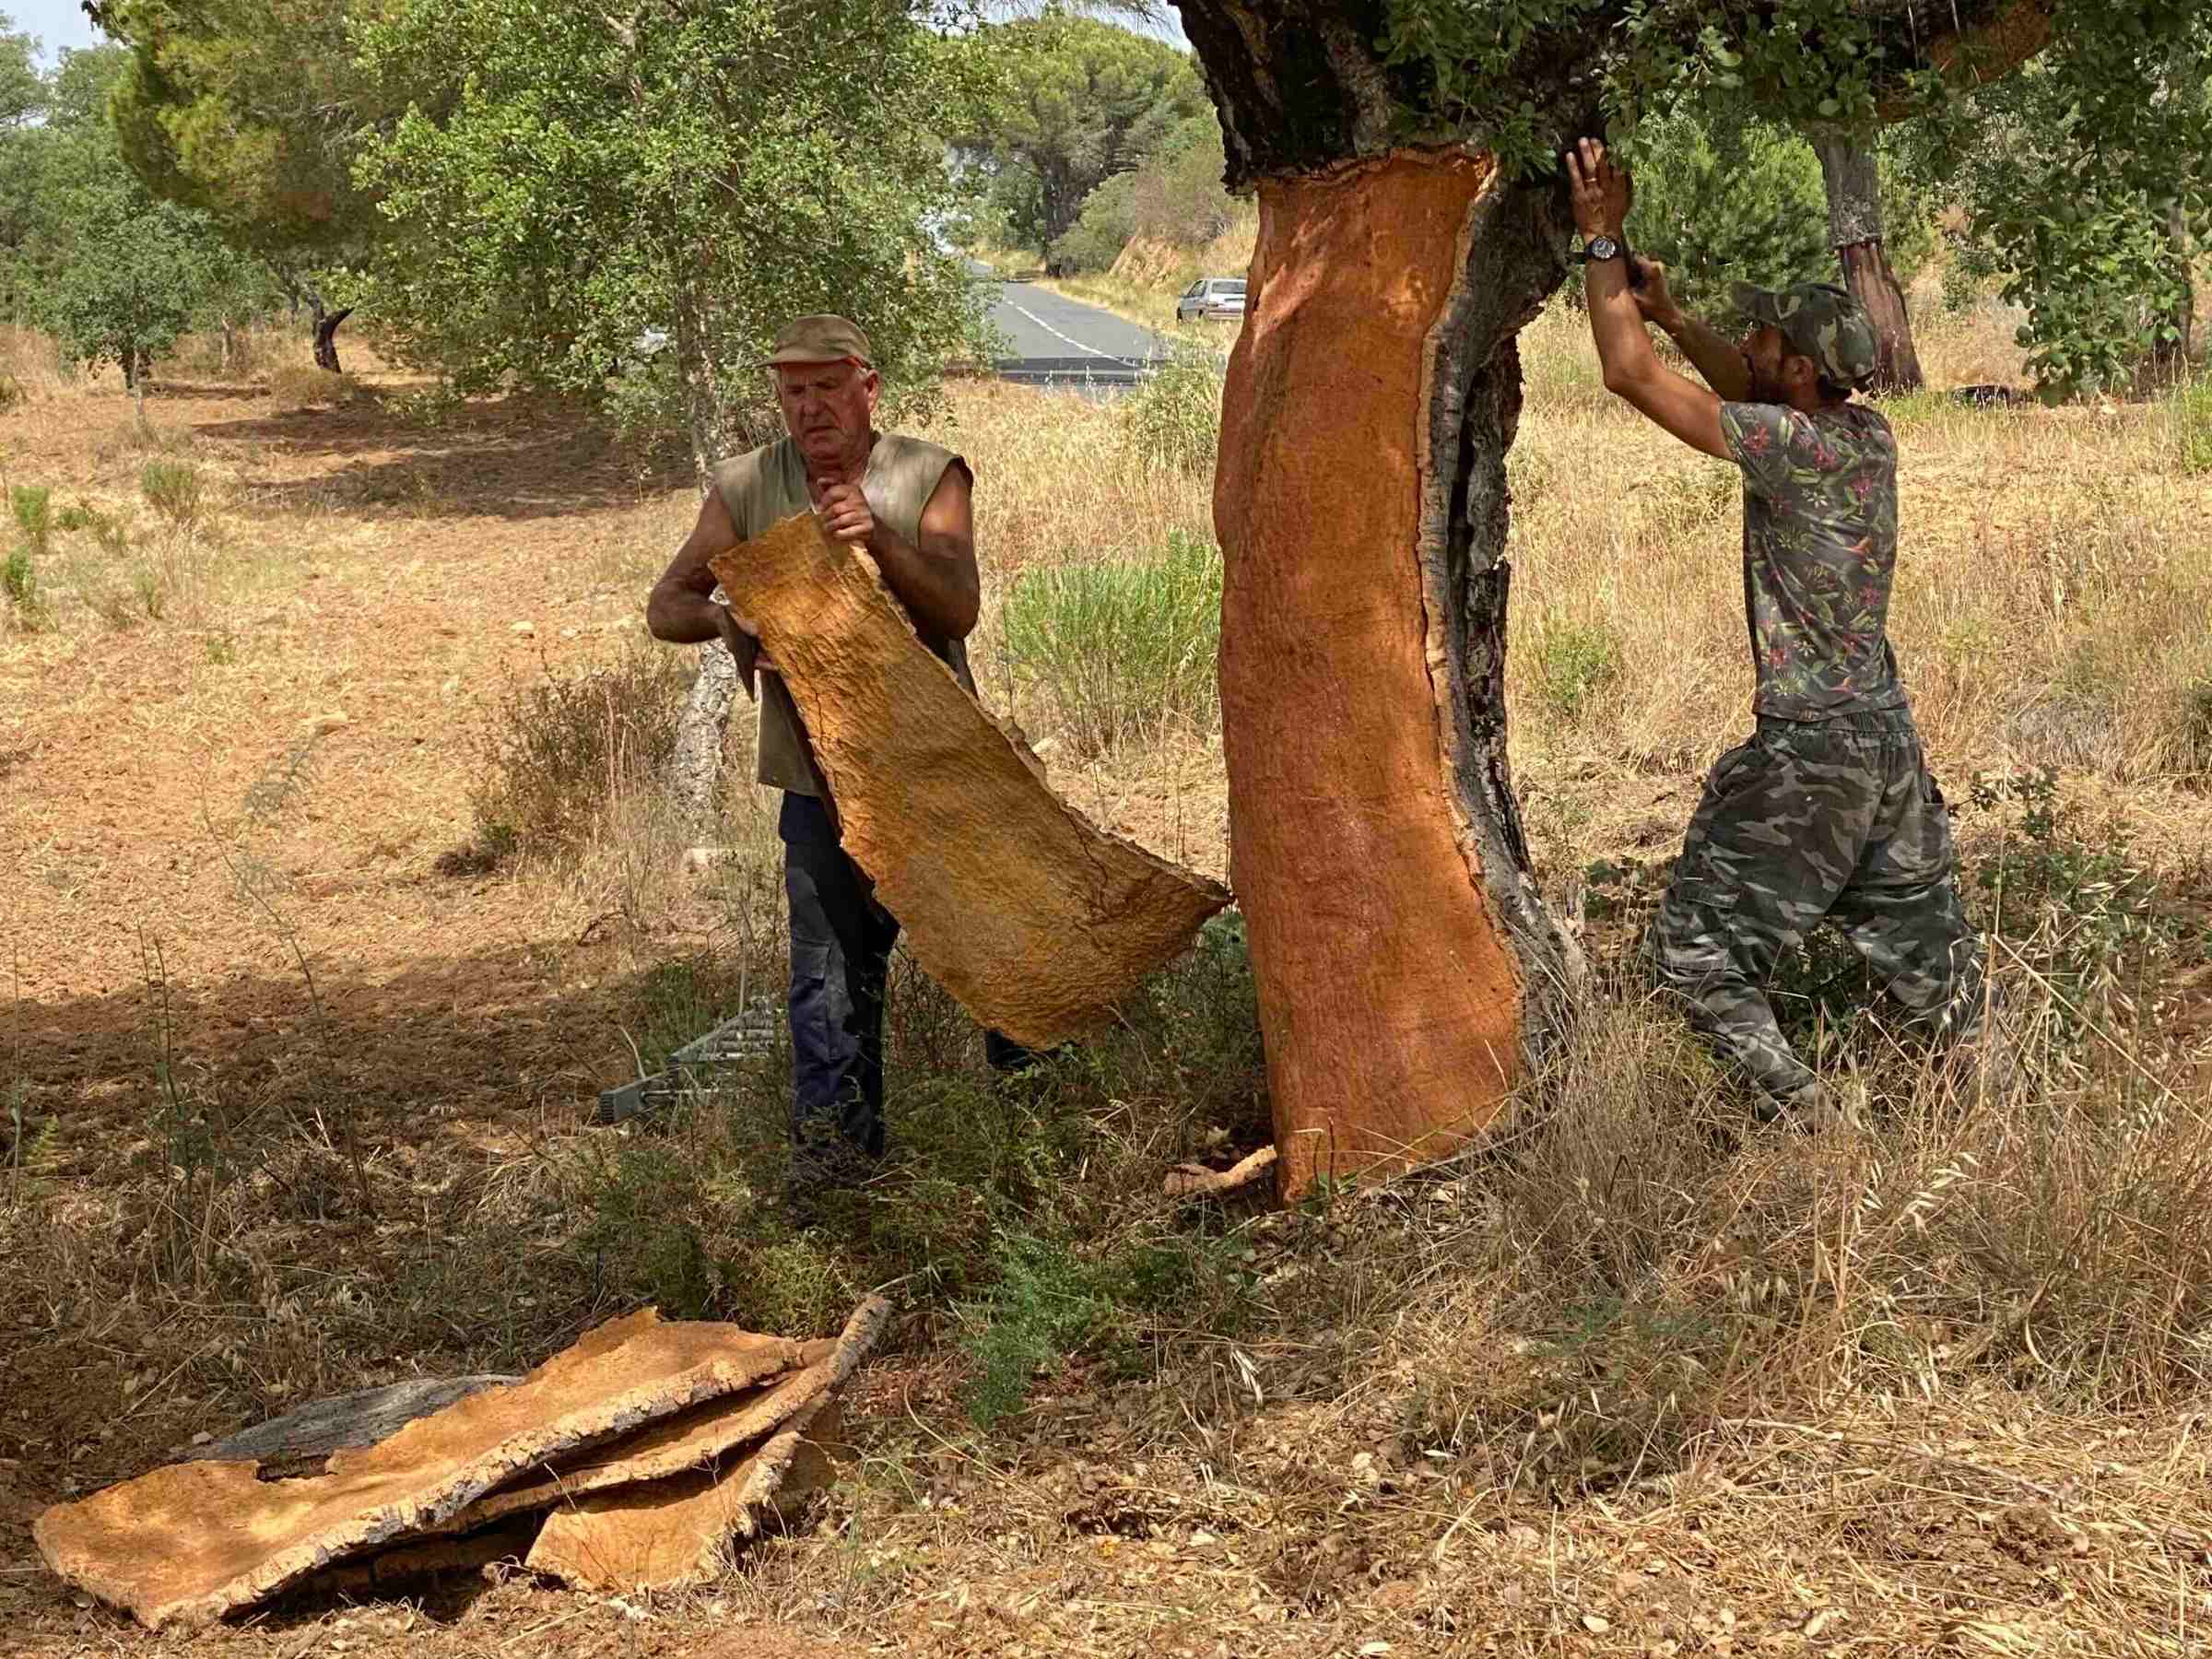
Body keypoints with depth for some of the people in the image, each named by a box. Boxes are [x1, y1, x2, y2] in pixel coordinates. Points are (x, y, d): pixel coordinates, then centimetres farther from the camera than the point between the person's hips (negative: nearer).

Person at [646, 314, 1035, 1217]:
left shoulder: (931, 477, -4)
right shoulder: (745, 488, 0)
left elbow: (959, 609, -14)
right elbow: (665, 605, 2)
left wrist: (880, 542, -31)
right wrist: (723, 619, -22)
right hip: (821, 769, 1)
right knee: (830, 965, 2)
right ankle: (833, 1145, 14)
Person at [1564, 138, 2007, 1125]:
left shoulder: (1796, 448, -21)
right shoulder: (1870, 437, 3)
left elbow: (1630, 374, -19)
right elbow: (1753, 389, 23)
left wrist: (1603, 240, -11)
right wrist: (1669, 314, 15)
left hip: (1809, 750, -9)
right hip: (1889, 734, 9)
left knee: (1698, 953, 0)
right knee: (1912, 923, 24)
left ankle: (1811, 1115, -2)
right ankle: (1983, 1069, 32)